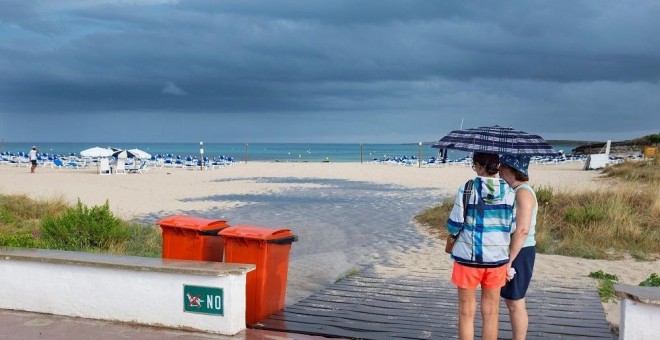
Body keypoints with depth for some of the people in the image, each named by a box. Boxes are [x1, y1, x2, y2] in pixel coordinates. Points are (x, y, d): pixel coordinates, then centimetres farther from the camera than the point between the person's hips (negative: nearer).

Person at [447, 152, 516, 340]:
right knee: (491, 313, 13)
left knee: (466, 312, 9)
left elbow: (454, 226, -9)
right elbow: (512, 227, 2)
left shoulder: (467, 189, -12)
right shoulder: (509, 192, -3)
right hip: (497, 257, 3)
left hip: (468, 256, -3)